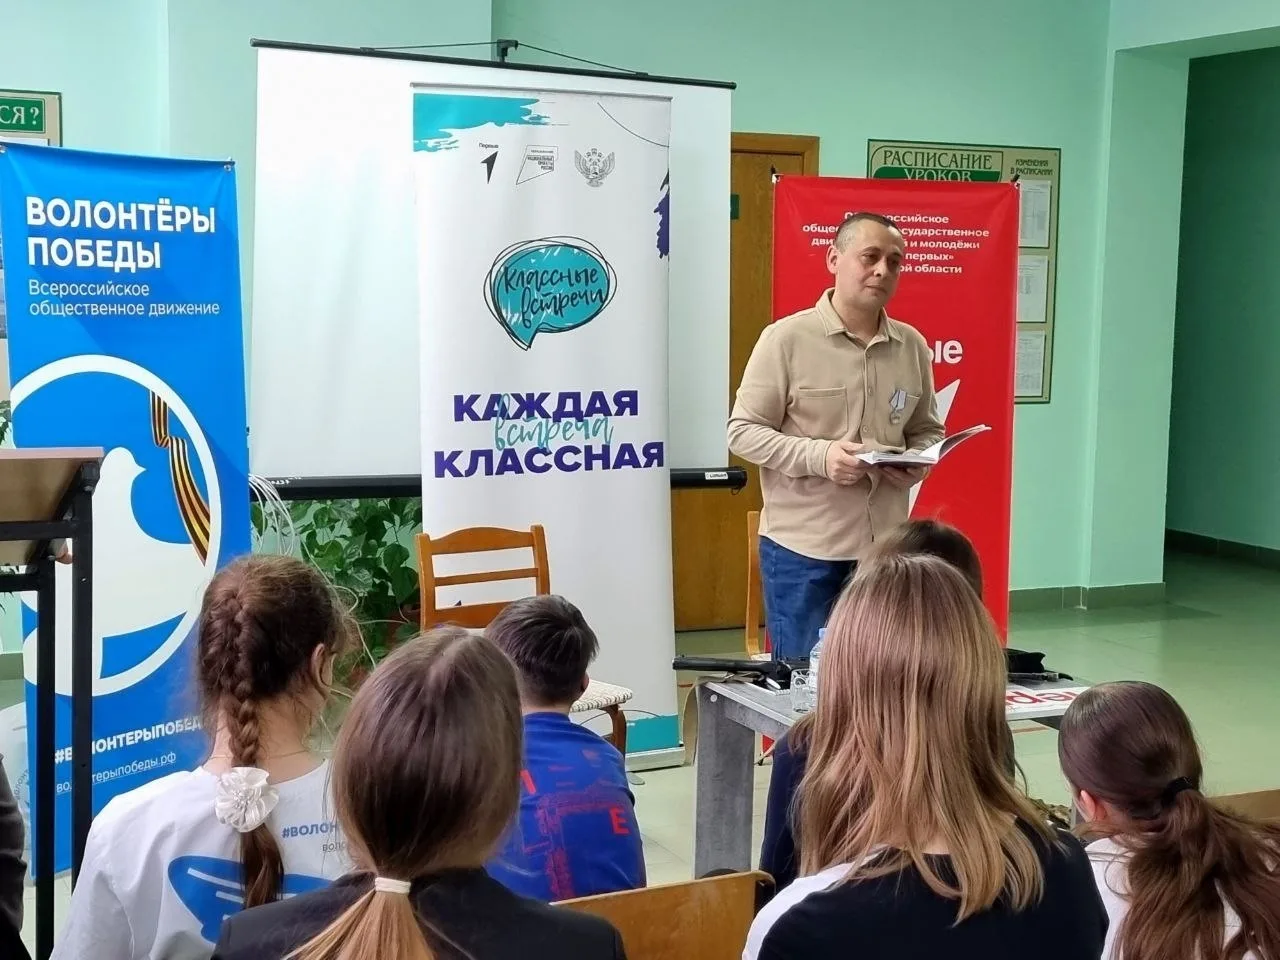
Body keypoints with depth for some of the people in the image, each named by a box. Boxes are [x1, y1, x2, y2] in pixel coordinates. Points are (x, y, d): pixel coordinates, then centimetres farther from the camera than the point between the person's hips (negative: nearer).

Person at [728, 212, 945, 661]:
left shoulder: (912, 346, 7)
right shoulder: (787, 337, -7)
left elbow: (927, 431, 18)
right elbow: (743, 431, -7)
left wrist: (917, 462, -5)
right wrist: (819, 455, -20)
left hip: (885, 544, 4)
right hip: (801, 546, -4)